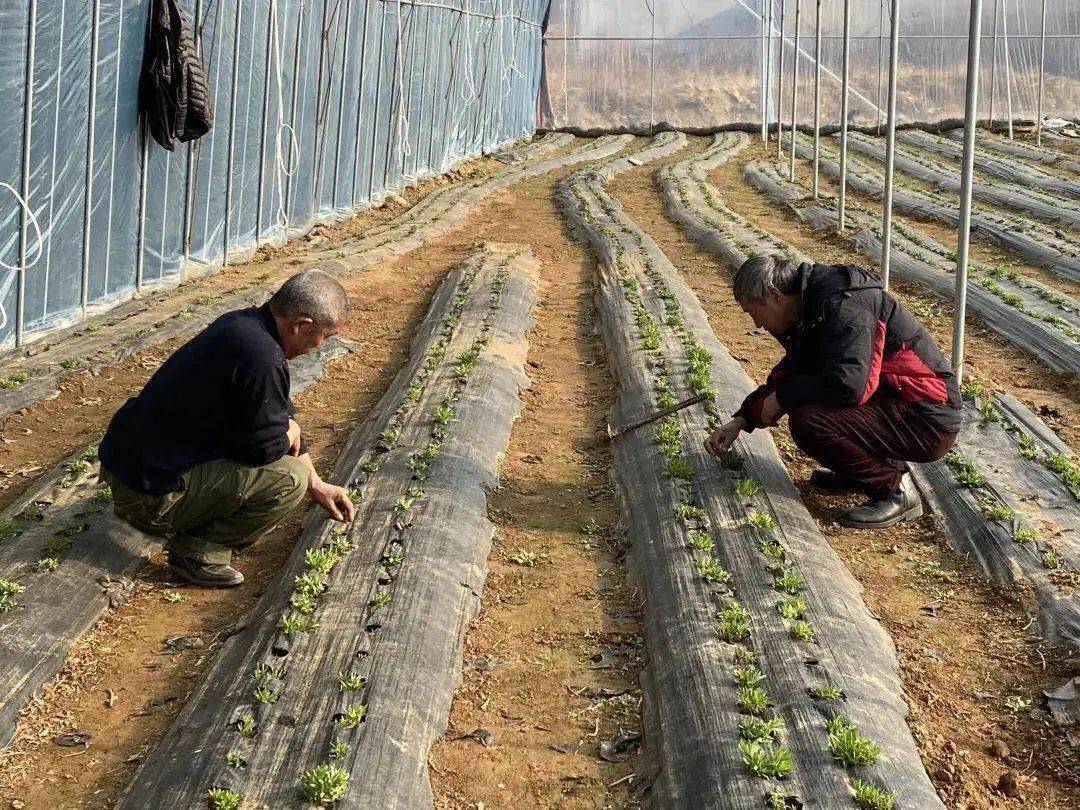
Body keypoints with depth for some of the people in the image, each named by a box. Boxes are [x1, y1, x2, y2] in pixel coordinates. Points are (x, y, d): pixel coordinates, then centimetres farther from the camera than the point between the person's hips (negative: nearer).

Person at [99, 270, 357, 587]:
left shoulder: (241, 324, 8)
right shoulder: (261, 357, -25)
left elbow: (282, 417, 19)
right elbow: (266, 446, -18)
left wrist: (316, 485, 22)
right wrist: (290, 435, 5)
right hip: (149, 499, -10)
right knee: (289, 477, -16)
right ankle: (198, 552, -3)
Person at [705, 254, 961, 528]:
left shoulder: (843, 306, -21)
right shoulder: (814, 305, 11)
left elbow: (848, 386, -32)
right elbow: (788, 372, 24)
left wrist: (782, 397, -16)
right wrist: (740, 421, 15)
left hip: (927, 423, -10)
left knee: (808, 421, -25)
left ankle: (895, 489, -9)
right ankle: (861, 471, 17)